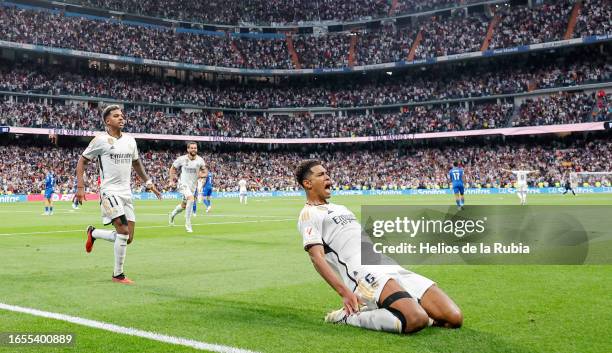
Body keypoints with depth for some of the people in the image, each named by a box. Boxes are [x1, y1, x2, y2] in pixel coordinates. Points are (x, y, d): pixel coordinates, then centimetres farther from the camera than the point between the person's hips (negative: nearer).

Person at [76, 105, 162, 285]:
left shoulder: (130, 140, 12)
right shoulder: (101, 140, -5)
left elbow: (136, 162, 27)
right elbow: (82, 161, 0)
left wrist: (148, 182, 23)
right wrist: (80, 187, -8)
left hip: (126, 193, 6)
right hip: (109, 191, -6)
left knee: (127, 238, 3)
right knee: (123, 231, -19)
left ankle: (93, 233, 29)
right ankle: (118, 275, -4)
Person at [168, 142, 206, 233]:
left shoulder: (200, 160, -6)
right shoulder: (182, 159, -12)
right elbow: (172, 168, 4)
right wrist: (171, 180, 1)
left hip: (193, 185, 5)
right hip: (183, 183, -4)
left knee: (184, 206, 18)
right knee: (191, 199, -29)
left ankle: (172, 215, 50)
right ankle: (188, 224, -19)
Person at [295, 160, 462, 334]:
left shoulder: (340, 208, 33)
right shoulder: (309, 214, 5)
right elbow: (317, 257, -9)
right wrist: (345, 292, -21)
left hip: (390, 267, 8)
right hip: (361, 272, -8)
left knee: (454, 318, -7)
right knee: (415, 320, -32)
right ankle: (348, 316, -12)